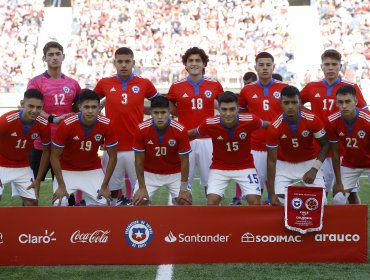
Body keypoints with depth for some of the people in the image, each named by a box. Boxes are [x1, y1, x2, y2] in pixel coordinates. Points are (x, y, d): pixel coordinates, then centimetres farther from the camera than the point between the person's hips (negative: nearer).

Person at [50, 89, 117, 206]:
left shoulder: (107, 125, -22)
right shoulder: (66, 125, -27)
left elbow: (112, 157, -10)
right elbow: (54, 156, -16)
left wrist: (104, 186, -11)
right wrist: (61, 186, -17)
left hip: (93, 170, 2)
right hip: (67, 170, -2)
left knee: (103, 203, -10)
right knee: (59, 204, -16)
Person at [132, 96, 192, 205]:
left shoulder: (180, 130, -24)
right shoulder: (141, 129, -23)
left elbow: (184, 160, -15)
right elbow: (139, 160, -13)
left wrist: (184, 188, -13)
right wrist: (142, 187, -13)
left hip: (175, 173, 0)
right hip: (149, 173, 0)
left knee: (185, 202, -12)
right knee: (138, 201, -12)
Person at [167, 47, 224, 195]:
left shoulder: (214, 85, 2)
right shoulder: (176, 87, 1)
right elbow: (171, 109, 15)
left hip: (208, 139, 1)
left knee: (210, 179, 8)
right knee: (184, 180, 3)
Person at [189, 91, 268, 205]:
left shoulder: (250, 121, -23)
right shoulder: (209, 124, -23)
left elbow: (267, 125, -2)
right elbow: (191, 133, -1)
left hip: (245, 167, 0)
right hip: (219, 167, 0)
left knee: (255, 202, -12)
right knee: (211, 202, -14)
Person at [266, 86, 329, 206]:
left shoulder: (312, 120, -22)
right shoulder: (274, 127, -24)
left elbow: (325, 145, -6)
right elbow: (271, 161, -18)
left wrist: (315, 169, -19)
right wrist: (271, 194, -22)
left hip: (309, 163, 1)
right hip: (284, 164, -1)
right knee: (278, 203, -13)